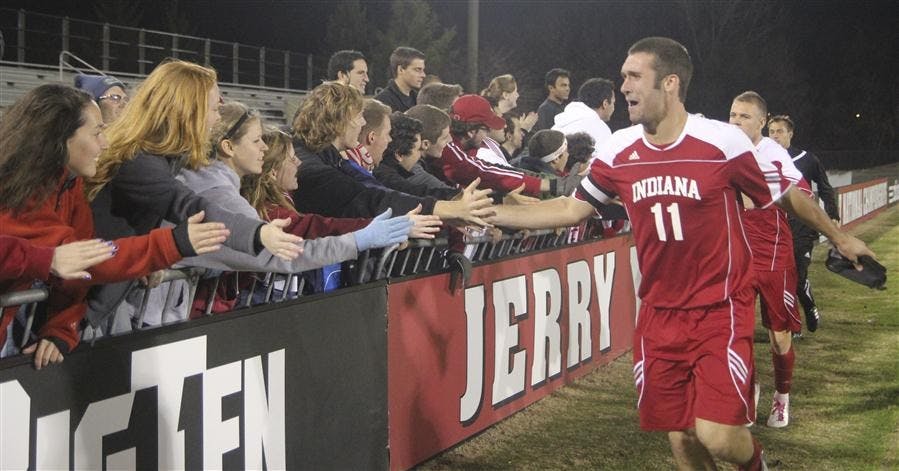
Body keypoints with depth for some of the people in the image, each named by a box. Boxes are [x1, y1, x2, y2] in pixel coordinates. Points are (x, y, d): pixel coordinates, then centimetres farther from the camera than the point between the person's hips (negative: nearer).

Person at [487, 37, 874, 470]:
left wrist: (840, 238, 13)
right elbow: (572, 209, 8)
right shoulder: (617, 151, -2)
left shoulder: (724, 142, -13)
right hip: (659, 315, 4)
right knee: (679, 435, 4)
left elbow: (785, 195, 0)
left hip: (721, 310, -4)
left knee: (716, 436, -14)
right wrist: (488, 212, 0)